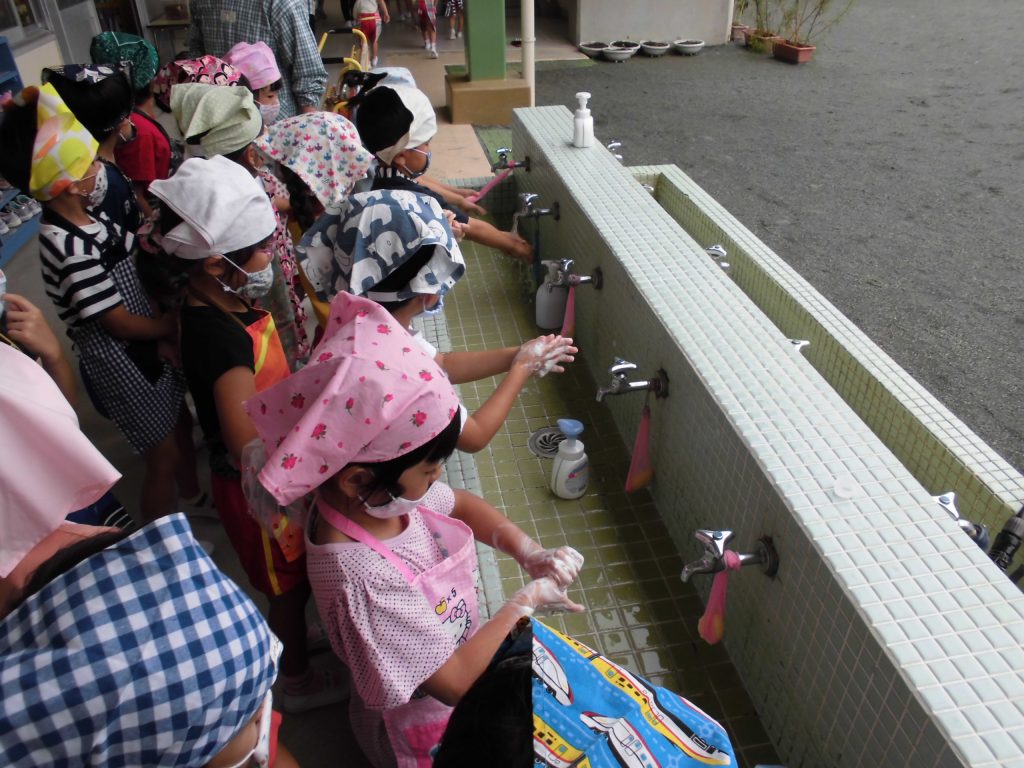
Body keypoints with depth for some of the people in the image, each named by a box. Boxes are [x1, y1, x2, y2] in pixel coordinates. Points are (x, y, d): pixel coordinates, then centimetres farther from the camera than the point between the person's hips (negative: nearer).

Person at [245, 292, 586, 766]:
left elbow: (461, 504, 0)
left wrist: (529, 553, -14)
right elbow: (455, 682, -29)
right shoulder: (362, 577, -39)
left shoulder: (378, 493, -19)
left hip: (459, 652, 6)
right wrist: (525, 601, -20)